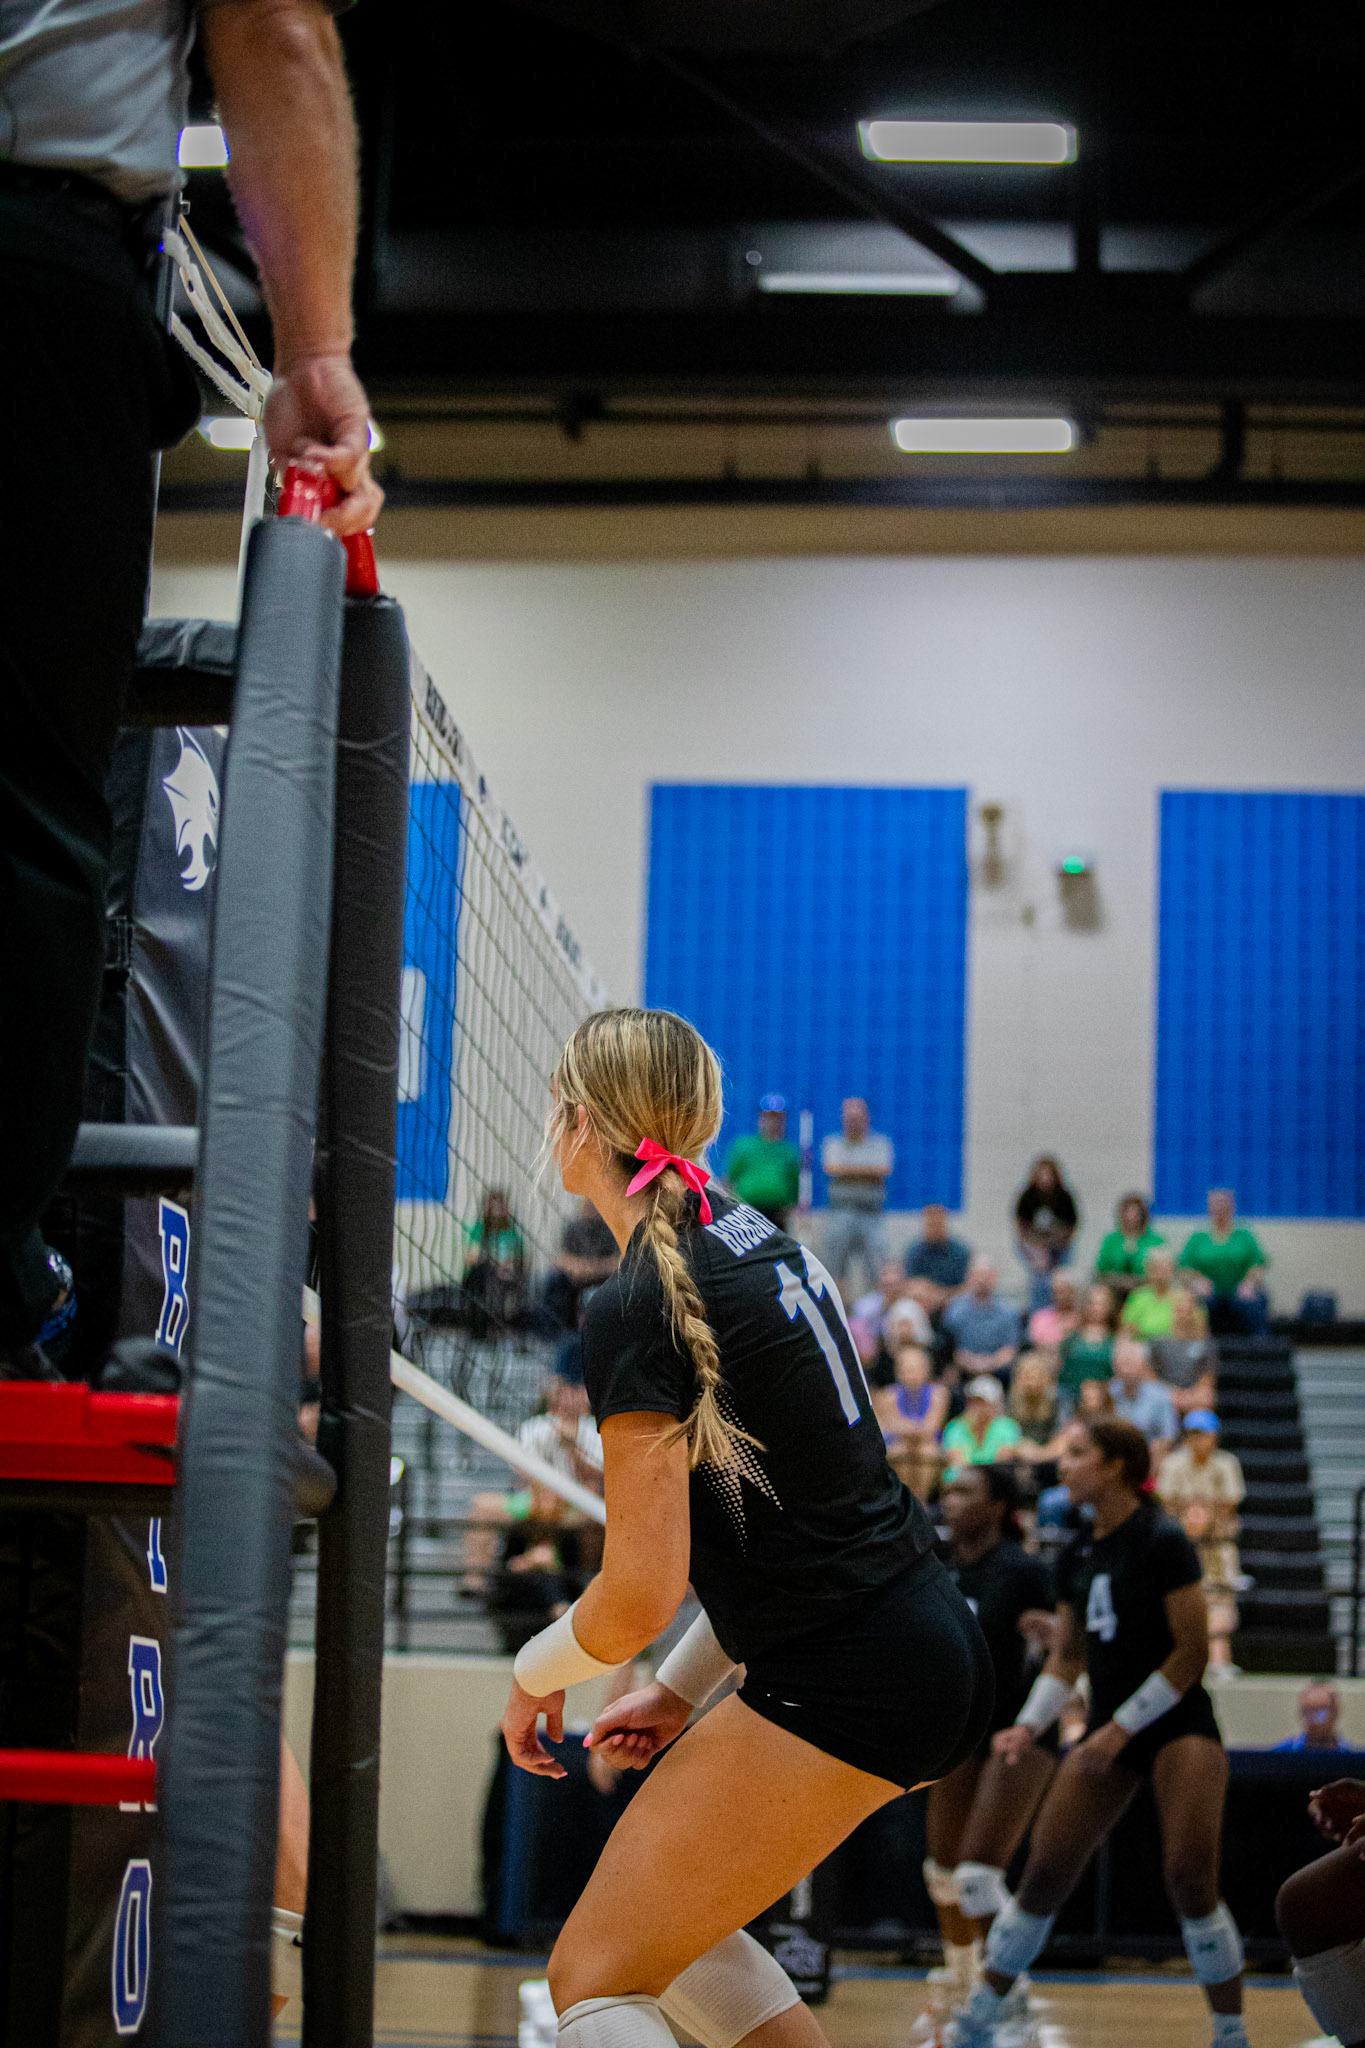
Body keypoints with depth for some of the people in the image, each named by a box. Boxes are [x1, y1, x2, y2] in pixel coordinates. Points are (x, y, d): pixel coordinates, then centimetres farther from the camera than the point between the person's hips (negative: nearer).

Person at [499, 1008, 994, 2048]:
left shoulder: (637, 1310, -15)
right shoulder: (758, 1237, 11)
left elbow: (641, 1592, -16)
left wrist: (537, 1673, 4)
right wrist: (684, 1687, 19)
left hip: (846, 1685, -9)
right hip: (939, 1650, 9)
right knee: (670, 1919, 22)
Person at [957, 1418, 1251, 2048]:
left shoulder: (1162, 1542, -11)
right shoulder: (1077, 1556, 10)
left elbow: (1192, 1653, -13)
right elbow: (1067, 1658, 17)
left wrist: (1122, 1728, -15)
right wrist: (1028, 1726, 1)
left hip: (1177, 1723, -6)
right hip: (1110, 1733, 6)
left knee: (1189, 1878, -20)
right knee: (1045, 1875, -1)